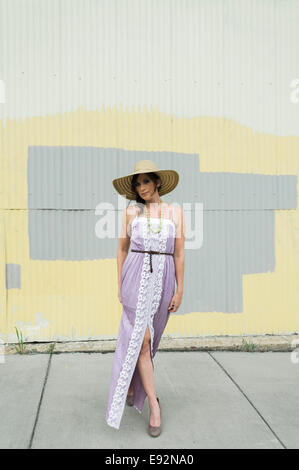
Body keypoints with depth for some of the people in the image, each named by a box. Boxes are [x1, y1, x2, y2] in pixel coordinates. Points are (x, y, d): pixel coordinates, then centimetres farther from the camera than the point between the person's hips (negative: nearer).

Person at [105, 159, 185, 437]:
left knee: (146, 338, 11)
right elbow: (122, 250, 9)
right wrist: (119, 286, 6)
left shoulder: (175, 212, 5)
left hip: (163, 279, 2)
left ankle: (131, 384, 36)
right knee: (141, 338, -9)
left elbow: (179, 253, 4)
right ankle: (153, 403, 0)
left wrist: (179, 290, 0)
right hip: (136, 277, -1)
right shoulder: (131, 212, 5)